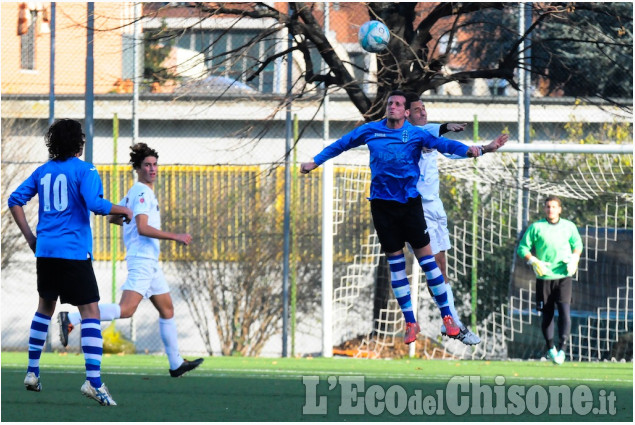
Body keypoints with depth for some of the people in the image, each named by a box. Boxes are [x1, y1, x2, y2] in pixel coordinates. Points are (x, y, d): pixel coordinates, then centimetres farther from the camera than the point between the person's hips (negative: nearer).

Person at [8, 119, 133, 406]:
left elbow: (15, 201, 11)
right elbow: (95, 204, -19)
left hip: (45, 250, 6)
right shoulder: (85, 171, -6)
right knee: (90, 312, -6)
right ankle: (93, 380, -19)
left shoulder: (43, 171, 12)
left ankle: (32, 372, 25)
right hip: (74, 251, -6)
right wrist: (122, 210, -1)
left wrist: (29, 236, 15)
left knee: (45, 307, 23)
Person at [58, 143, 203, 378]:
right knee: (126, 309, -21)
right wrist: (175, 237, -20)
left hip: (150, 262, 11)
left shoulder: (133, 193, 17)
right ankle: (70, 319, -23)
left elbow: (114, 217, 26)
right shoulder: (142, 193, -13)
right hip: (142, 260, -11)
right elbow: (142, 229, -22)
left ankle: (176, 364, 20)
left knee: (167, 309, 15)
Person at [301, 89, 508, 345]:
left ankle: (446, 316, 4)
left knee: (425, 257, -4)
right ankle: (410, 322, 11)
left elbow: (442, 143, -18)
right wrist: (316, 161, 22)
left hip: (409, 202, -2)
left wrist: (466, 150, -35)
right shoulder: (370, 131, 5)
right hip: (382, 203, 2)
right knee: (395, 262, 5)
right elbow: (341, 144, 18)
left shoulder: (415, 134, -3)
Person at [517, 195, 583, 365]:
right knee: (547, 314, 6)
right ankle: (550, 347, 22)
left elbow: (577, 244, 21)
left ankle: (563, 348, -18)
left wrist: (574, 259, 2)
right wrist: (534, 261, -13)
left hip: (563, 276, 0)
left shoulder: (569, 227, 6)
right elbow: (522, 248, 3)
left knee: (564, 311, -15)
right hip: (544, 276, 0)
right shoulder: (536, 227, 1)